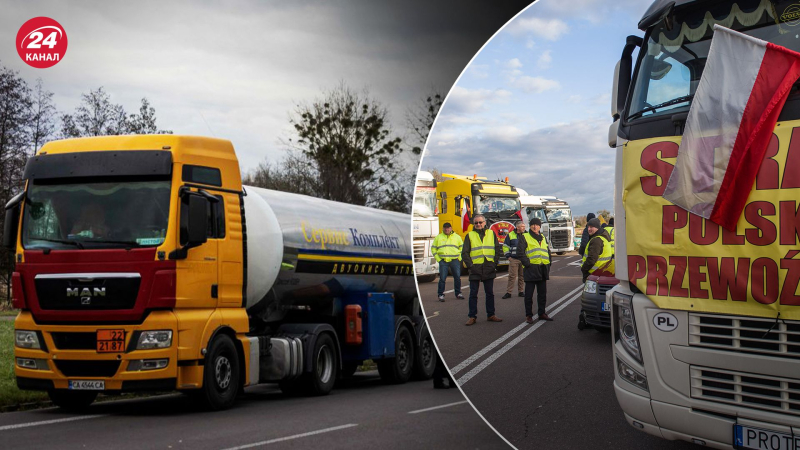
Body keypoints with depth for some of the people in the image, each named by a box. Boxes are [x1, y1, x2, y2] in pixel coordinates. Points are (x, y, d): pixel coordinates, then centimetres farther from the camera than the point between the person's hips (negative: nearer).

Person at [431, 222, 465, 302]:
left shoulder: (457, 237, 10)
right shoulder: (438, 237, 9)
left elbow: (462, 247, 17)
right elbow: (433, 248, 12)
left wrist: (459, 258, 5)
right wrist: (438, 259, 1)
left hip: (455, 260, 1)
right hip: (443, 261, -1)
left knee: (457, 277, 3)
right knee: (442, 278, -6)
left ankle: (458, 293, 16)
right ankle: (441, 295, 1)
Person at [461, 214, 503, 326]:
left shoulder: (491, 234, 9)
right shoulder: (470, 235, 5)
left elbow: (498, 250, 9)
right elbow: (464, 253, 3)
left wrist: (495, 264, -1)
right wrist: (470, 266, -7)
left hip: (489, 269, 2)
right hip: (475, 269, -2)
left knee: (490, 293, 8)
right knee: (473, 294, 0)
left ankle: (491, 315, 16)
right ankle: (472, 317, 5)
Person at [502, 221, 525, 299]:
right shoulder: (510, 235, 1)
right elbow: (505, 246, 6)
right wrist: (508, 256, -1)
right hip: (513, 259, -3)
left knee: (522, 276, 7)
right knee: (512, 276, -7)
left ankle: (520, 291, 16)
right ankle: (508, 292, -5)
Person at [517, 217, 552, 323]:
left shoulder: (543, 238, 18)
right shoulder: (524, 238, -1)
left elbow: (548, 252, 24)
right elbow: (520, 253, -9)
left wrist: (548, 265, 12)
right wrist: (527, 264, -15)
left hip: (543, 270, 6)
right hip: (531, 270, -6)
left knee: (542, 293, 11)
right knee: (529, 294, -2)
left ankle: (542, 313, 20)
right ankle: (528, 315, 3)